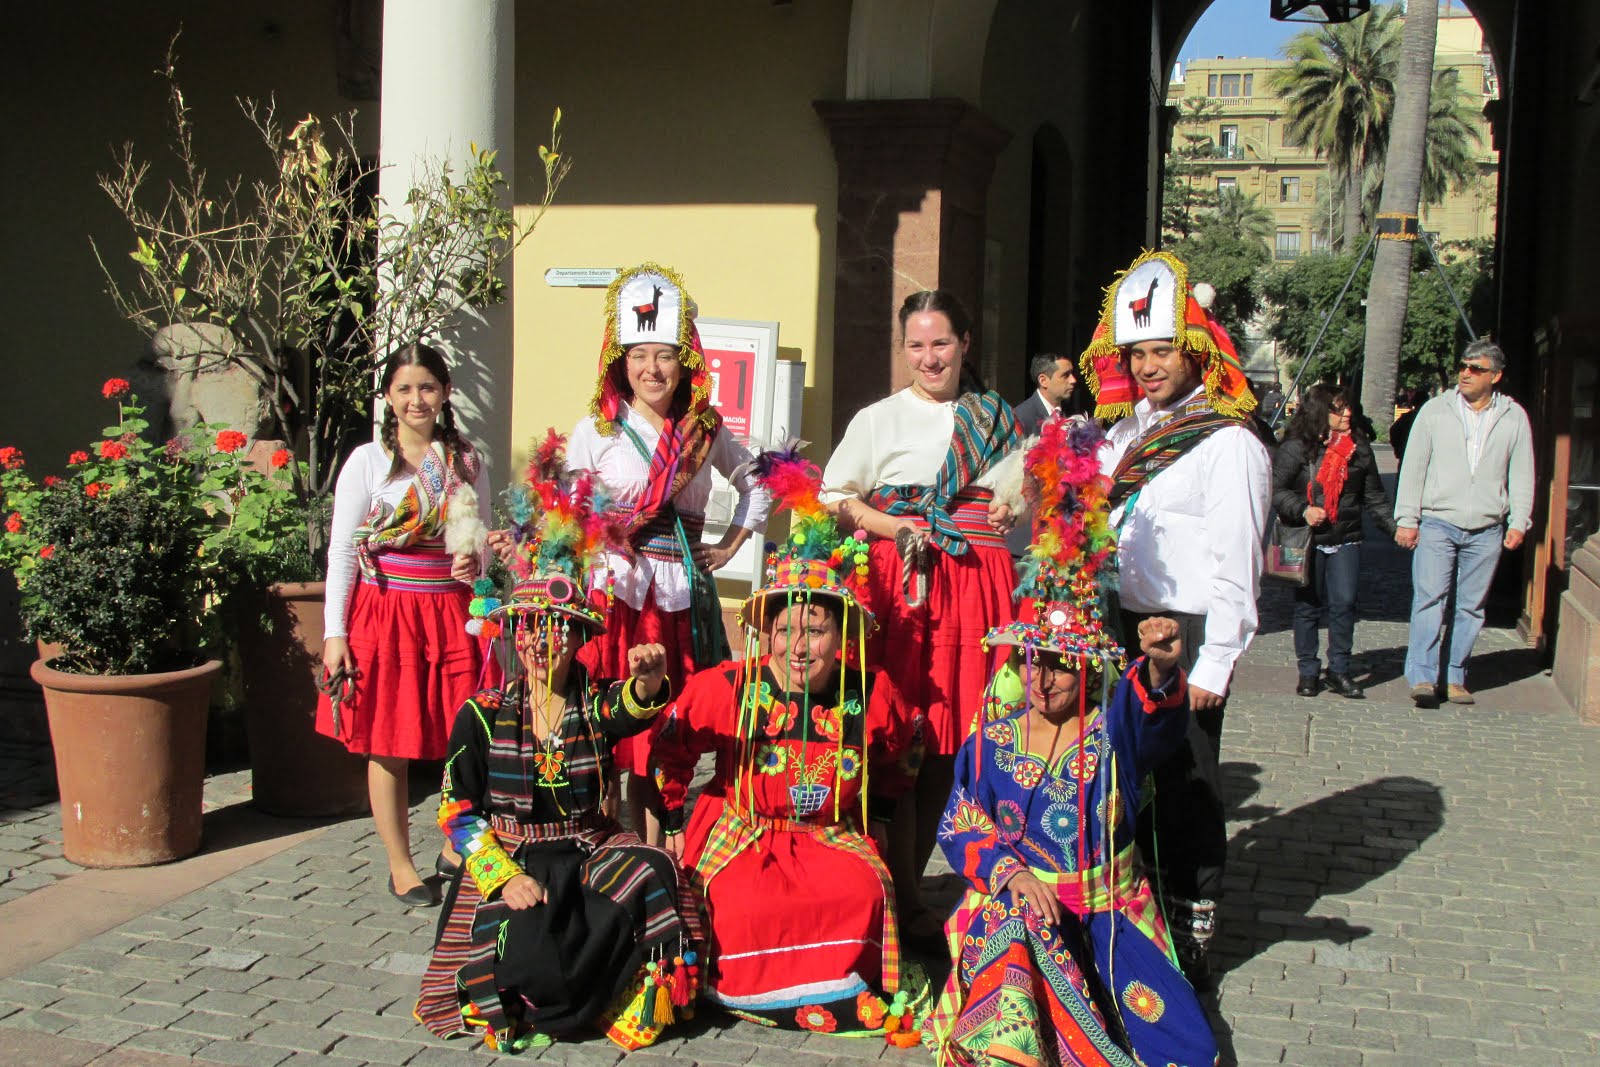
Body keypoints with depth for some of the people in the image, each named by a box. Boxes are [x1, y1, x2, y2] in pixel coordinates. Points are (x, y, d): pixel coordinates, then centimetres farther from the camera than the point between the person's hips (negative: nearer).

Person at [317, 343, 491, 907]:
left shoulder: (466, 460, 7)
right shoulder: (367, 461, -2)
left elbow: (483, 538, 17)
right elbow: (342, 551, -2)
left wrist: (476, 561, -7)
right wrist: (334, 633, -6)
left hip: (453, 613, 3)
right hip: (385, 611, -3)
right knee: (389, 744, 3)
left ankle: (457, 847, 24)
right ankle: (400, 865, 17)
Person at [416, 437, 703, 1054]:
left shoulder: (597, 703, 2)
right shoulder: (482, 715, 0)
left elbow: (633, 709, -23)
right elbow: (456, 811, -4)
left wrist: (647, 680, -49)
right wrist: (505, 876, -19)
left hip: (591, 851, 2)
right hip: (509, 858, -2)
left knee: (654, 876, -27)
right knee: (521, 939, -31)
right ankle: (517, 1009, 1)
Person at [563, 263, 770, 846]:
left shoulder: (706, 430, 10)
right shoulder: (597, 430, 2)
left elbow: (757, 483, 23)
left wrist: (730, 546, 15)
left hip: (683, 595, 3)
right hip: (615, 590, -2)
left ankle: (657, 845, 11)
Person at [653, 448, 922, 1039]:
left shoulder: (873, 696, -6)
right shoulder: (730, 689, -12)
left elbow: (895, 758, 18)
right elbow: (671, 750, 4)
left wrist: (877, 818, 17)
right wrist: (675, 821, 8)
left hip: (834, 836, 2)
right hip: (741, 833, -1)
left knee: (865, 893, -27)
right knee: (746, 906, -30)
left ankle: (846, 988, -1)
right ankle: (746, 989, 0)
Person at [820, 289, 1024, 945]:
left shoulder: (997, 419, 17)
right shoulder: (878, 420, 9)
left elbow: (1022, 494, 27)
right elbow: (834, 496, 7)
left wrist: (1011, 511, 3)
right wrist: (897, 529, -8)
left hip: (976, 588, 3)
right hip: (898, 585, -2)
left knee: (952, 743, 1)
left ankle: (911, 877, 16)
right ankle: (901, 898, 4)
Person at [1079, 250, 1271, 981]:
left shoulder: (1227, 443, -8)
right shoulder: (1125, 432, 16)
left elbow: (1234, 563, -13)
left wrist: (1213, 662, -16)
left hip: (1186, 634, -7)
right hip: (1118, 626, 7)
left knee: (1185, 784, 0)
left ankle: (1189, 931, 12)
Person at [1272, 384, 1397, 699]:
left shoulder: (1359, 448, 8)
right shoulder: (1295, 448, -5)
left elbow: (1374, 497, 14)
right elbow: (1276, 490, -7)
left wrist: (1395, 527, 6)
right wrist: (1303, 510, -21)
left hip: (1346, 541, 3)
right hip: (1307, 542, -3)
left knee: (1344, 603, -2)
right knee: (1308, 606, 5)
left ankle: (1339, 670, 10)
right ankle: (1308, 671, 16)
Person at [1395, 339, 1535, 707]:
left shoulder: (1514, 417, 7)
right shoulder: (1435, 410, 2)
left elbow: (1521, 474, 10)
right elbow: (1413, 467, 2)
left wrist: (1518, 522, 2)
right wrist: (1407, 518, -3)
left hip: (1486, 531, 2)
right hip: (1436, 524, -2)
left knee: (1472, 607, 6)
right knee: (1429, 600, -10)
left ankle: (1455, 679, 14)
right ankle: (1422, 677, -10)